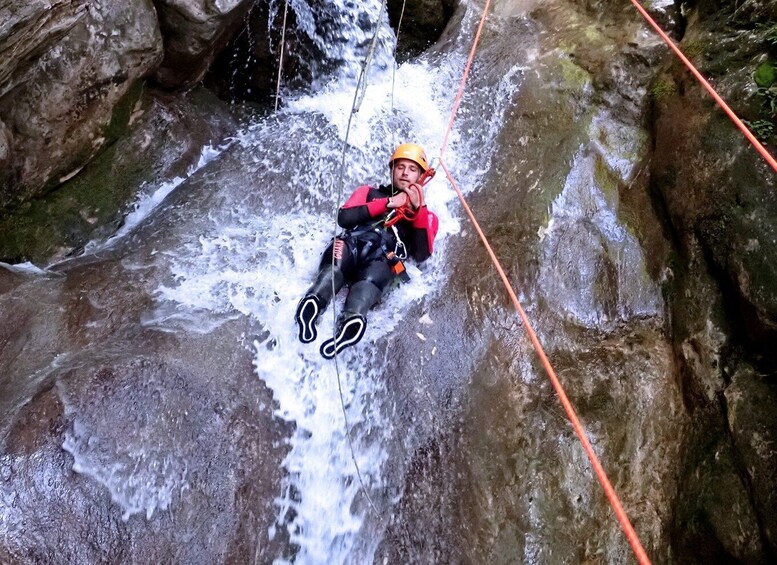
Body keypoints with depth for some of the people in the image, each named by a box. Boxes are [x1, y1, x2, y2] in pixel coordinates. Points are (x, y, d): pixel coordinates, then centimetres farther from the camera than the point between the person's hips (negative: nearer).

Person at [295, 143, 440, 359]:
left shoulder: (426, 215, 32)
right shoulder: (369, 192, 36)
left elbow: (421, 255, 12)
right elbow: (344, 217, 13)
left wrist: (418, 209, 7)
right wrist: (388, 203, 10)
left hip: (384, 261, 0)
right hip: (352, 245, 1)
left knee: (368, 283, -36)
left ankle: (350, 322, -61)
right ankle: (314, 302, -61)